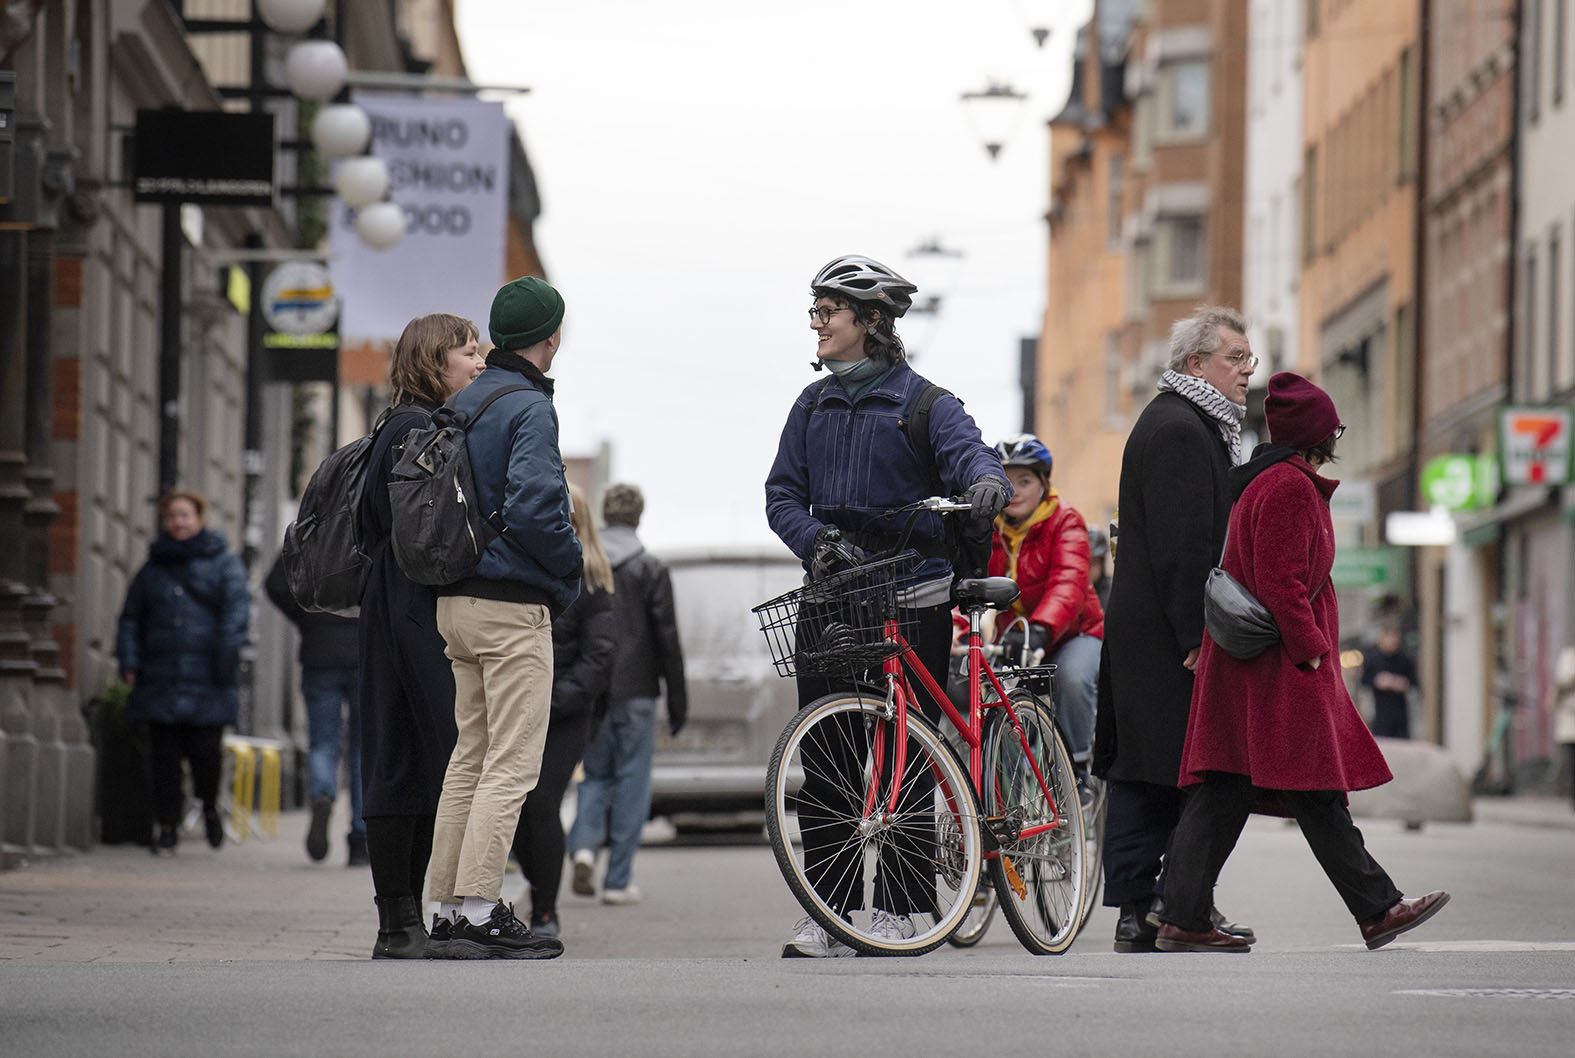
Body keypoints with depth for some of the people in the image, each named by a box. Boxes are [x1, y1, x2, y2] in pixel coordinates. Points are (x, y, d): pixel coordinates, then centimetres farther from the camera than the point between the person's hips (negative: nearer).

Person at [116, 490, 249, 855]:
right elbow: (131, 617, 20)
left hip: (206, 679, -3)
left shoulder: (223, 562, 6)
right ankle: (167, 825, 8)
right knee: (164, 754, 0)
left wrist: (225, 657, -14)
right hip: (160, 679, 3)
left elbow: (236, 610, -3)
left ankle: (209, 807, 21)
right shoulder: (153, 567, 17)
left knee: (204, 750, -7)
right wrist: (129, 661, 7)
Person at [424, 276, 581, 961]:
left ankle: (447, 908, 11)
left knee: (469, 756, 12)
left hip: (456, 600, 8)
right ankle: (479, 911, -12)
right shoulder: (529, 408, -12)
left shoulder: (463, 403, 13)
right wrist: (571, 567, -7)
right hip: (513, 604, -8)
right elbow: (534, 506, -24)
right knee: (511, 764, -7)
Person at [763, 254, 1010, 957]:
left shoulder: (922, 401, -2)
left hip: (912, 600, -4)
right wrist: (814, 537, -10)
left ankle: (896, 908, 4)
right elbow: (782, 492, 12)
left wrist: (987, 486, -41)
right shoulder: (813, 405, 14)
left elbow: (968, 452, -17)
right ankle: (830, 912, 3)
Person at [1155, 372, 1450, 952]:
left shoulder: (1262, 482, 19)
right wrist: (1311, 650, -16)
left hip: (1237, 665, 10)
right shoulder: (1288, 487, -13)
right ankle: (1378, 910, 1)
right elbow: (1281, 584, -19)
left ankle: (1182, 920, 0)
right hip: (1281, 668, -10)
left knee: (1222, 792, 4)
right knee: (1317, 795, -5)